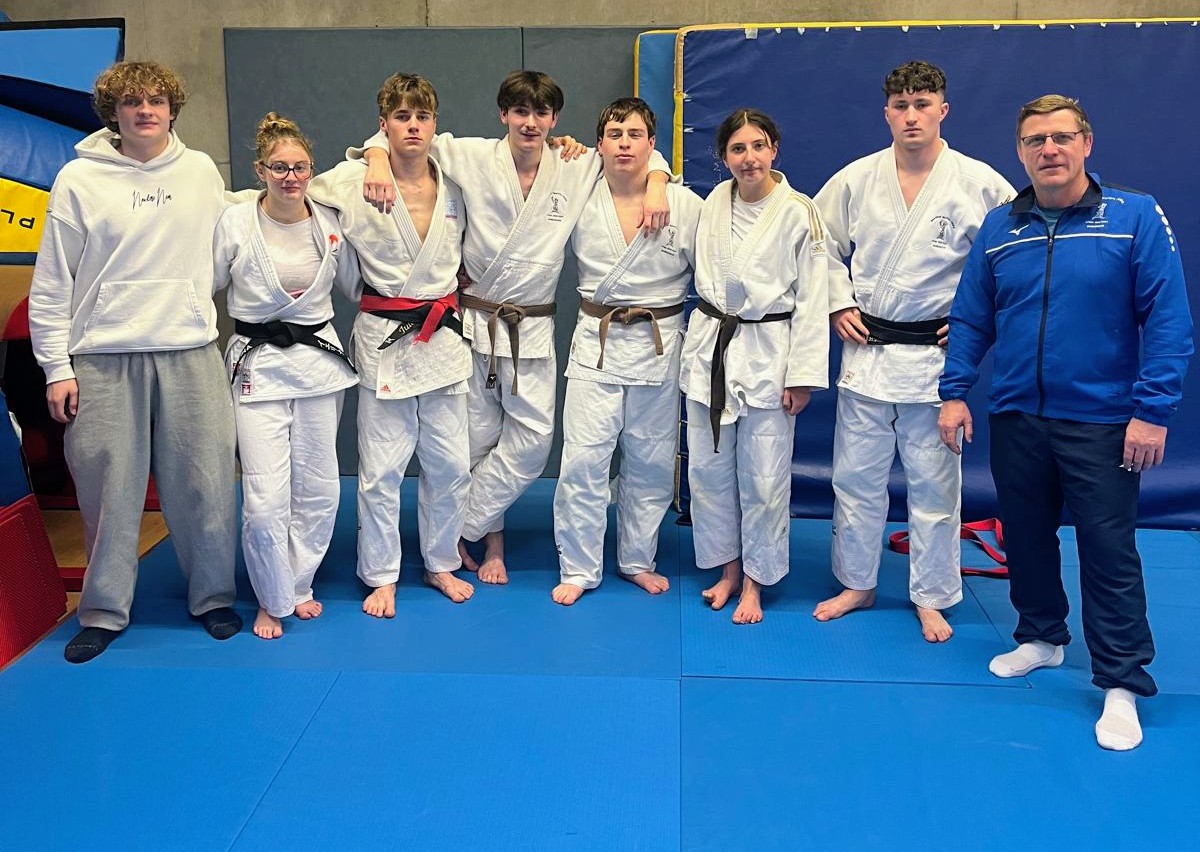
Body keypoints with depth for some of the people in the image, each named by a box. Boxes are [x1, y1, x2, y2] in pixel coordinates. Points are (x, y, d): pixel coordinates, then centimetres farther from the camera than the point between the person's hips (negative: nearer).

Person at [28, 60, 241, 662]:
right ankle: (104, 612, 21)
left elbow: (220, 257, 15)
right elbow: (51, 283, 2)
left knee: (204, 483, 4)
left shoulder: (201, 171, 6)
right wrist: (57, 367, -1)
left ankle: (213, 597, 23)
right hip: (104, 359, -1)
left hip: (189, 353, 2)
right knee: (108, 491, 4)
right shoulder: (80, 179, 0)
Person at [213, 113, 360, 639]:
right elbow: (204, 286, 2)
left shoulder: (329, 223, 1)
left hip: (319, 359, 3)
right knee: (265, 498, -8)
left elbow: (355, 285, 14)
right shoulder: (235, 224, -8)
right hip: (258, 364, -3)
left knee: (318, 489, 9)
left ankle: (299, 584, 32)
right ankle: (274, 600, 16)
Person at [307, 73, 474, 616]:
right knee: (381, 469, 3)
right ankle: (381, 577, 20)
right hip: (383, 339, -3)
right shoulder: (352, 184, -7)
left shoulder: (455, 184, 4)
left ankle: (441, 564, 29)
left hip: (443, 335, 4)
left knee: (450, 464, 10)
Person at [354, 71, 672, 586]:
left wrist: (656, 187, -10)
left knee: (532, 438, -2)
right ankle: (491, 533, 29)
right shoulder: (472, 158, -5)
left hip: (533, 327, 2)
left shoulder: (577, 170, 0)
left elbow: (641, 152, 9)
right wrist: (378, 160, -22)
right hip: (475, 322, -2)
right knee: (475, 437, 5)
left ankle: (464, 529, 17)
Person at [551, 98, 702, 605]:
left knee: (650, 461, 10)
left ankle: (637, 560, 29)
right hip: (596, 342, 0)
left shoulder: (684, 205, -4)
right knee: (583, 459, -4)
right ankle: (578, 569, 12)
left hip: (659, 344, 0)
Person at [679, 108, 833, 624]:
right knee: (708, 469, 10)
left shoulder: (799, 212, -8)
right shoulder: (715, 202, 4)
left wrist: (802, 376, -10)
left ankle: (754, 583, 18)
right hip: (710, 347, 5)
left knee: (763, 479, 1)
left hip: (767, 354, -4)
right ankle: (728, 567, 29)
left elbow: (811, 299, -8)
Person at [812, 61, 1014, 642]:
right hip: (866, 349, 2)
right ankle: (856, 583, 28)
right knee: (856, 474, 10)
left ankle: (932, 598, 22)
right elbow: (818, 245, 14)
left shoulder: (979, 184, -5)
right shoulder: (855, 180, 1)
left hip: (936, 355, -2)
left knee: (933, 482, 6)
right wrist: (837, 304, 4)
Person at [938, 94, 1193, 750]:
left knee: (1109, 552, 1)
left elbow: (1168, 320, -10)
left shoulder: (1136, 218, -7)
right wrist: (954, 392, 1)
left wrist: (1153, 411, -15)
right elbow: (970, 319, 8)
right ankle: (1041, 638, 38)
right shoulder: (999, 227, 4)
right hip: (1016, 419, 4)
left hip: (1103, 423, -4)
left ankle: (1121, 685, 14)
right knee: (1025, 536, 16)